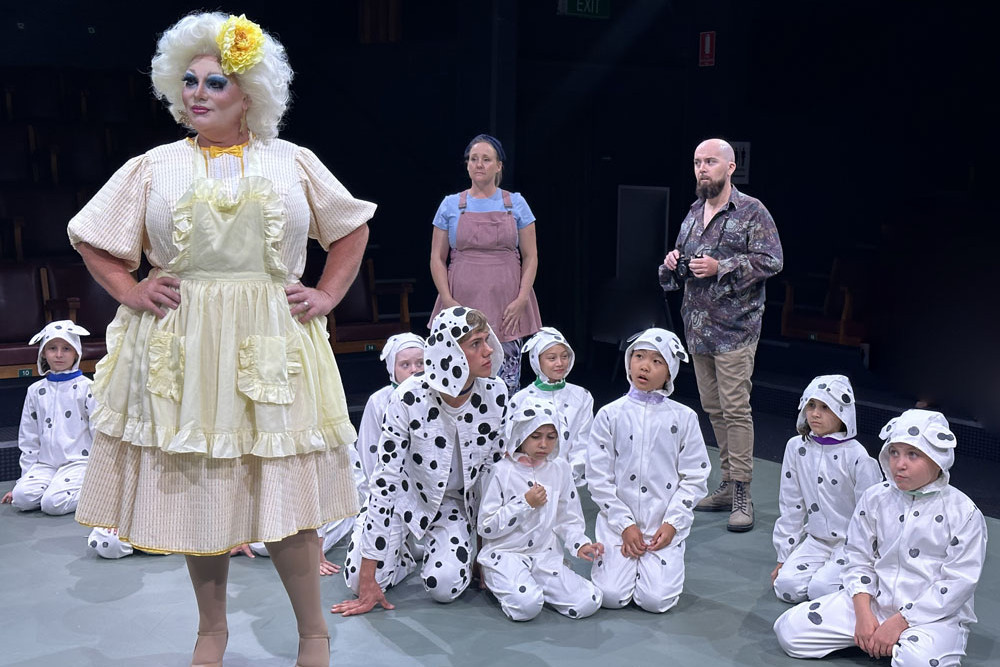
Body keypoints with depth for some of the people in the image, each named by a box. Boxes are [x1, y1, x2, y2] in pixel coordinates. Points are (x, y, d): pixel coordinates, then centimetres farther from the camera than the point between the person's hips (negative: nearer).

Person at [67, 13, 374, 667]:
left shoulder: (293, 162, 7)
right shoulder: (154, 166, 8)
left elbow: (353, 229, 15)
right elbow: (91, 238, 15)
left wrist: (326, 296, 4)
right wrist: (130, 291, 1)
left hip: (270, 345, -1)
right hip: (180, 349, 2)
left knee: (286, 490, 0)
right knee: (195, 486, 7)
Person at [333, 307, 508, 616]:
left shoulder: (495, 395, -17)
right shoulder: (408, 399, -27)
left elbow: (494, 468, -2)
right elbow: (385, 480, -24)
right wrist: (369, 577, -24)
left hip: (456, 503, 1)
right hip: (406, 495, -1)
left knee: (445, 586, -22)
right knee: (359, 580, -17)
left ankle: (465, 549, 13)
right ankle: (402, 548, 15)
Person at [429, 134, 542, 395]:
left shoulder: (516, 204, 8)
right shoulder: (451, 205, 8)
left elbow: (530, 257, 6)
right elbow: (437, 258, 7)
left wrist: (521, 299, -6)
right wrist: (448, 301, -6)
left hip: (507, 306, 0)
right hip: (463, 305, 0)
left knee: (507, 382, -3)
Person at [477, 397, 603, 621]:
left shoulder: (560, 469, 6)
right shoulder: (502, 471, -8)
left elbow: (568, 519, 12)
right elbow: (485, 527, -9)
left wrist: (581, 544, -8)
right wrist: (525, 504, -15)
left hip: (546, 555, 5)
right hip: (505, 555, -4)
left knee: (588, 603, -15)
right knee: (526, 606, -32)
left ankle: (535, 586, 9)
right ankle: (501, 583, 3)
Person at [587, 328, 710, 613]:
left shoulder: (684, 418, 0)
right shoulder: (610, 415, -1)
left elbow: (695, 477, 1)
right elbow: (598, 477, -2)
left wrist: (672, 523, -9)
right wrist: (625, 525, -8)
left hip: (665, 526, 0)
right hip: (618, 521, 0)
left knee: (655, 599, -14)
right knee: (611, 596, -12)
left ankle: (660, 565, 18)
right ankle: (624, 564, 19)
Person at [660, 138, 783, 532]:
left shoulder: (751, 212, -6)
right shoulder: (693, 213, 15)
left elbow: (771, 261, -13)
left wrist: (720, 268, -19)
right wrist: (673, 263, 3)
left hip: (734, 326, -7)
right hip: (698, 326, 7)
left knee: (735, 409, -8)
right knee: (713, 408, 12)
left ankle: (742, 495, -1)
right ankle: (727, 485, 23)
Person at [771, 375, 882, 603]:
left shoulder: (857, 456, -14)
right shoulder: (796, 447, 0)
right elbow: (790, 506, 6)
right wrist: (784, 557, 7)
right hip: (815, 539, 4)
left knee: (821, 588, -24)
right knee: (786, 585, -17)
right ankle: (827, 566, 10)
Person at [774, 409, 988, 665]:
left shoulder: (964, 512, -8)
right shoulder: (875, 498, 4)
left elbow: (958, 583, -12)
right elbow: (859, 560, 7)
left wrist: (899, 622, -17)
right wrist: (863, 613, -9)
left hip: (935, 614, -4)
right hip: (873, 603, 5)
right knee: (788, 628, -8)